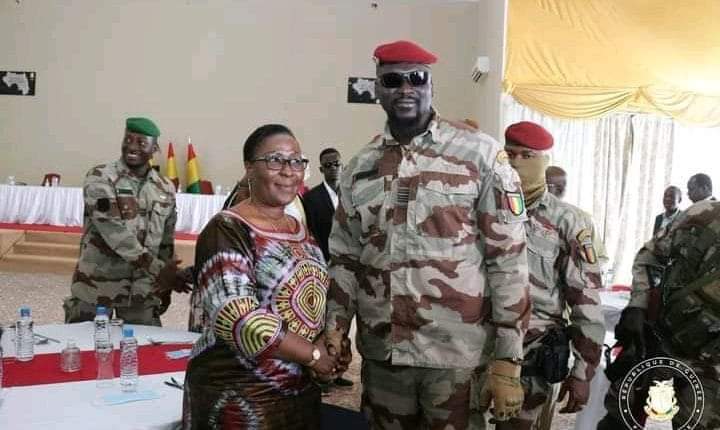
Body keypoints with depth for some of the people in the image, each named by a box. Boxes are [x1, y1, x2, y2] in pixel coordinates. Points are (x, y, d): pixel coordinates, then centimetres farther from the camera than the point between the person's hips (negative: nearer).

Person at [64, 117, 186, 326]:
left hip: (143, 291, 4)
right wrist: (158, 269, -23)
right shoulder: (99, 177, -9)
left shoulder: (165, 189, 6)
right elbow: (113, 232, -20)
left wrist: (166, 285, 11)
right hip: (96, 287, -4)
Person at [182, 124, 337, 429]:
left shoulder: (300, 231, 8)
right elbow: (239, 321, -25)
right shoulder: (227, 231, -15)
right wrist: (313, 355, -17)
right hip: (239, 397, -7)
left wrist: (323, 345, -3)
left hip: (299, 391, 7)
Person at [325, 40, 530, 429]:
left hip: (459, 354, -4)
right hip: (380, 353, 4)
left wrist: (508, 362, -10)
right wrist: (335, 328, 2)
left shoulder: (480, 154, -6)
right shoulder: (359, 168, 7)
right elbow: (344, 258, 13)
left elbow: (508, 258, -8)